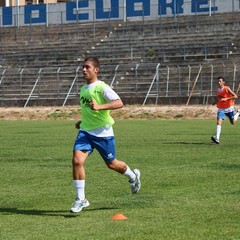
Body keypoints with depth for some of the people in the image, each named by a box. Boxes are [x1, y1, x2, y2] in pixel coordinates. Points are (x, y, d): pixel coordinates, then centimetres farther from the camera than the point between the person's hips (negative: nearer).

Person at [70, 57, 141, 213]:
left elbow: (119, 103, -28)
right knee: (77, 160, -14)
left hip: (103, 133, -5)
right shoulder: (83, 89, 10)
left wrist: (99, 107, -38)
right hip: (85, 131, 6)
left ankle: (133, 176, 44)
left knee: (112, 164, 10)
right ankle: (81, 199, -6)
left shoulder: (102, 87, -14)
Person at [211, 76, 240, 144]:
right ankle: (217, 138, -25)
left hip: (229, 108, -4)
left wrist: (226, 99, -30)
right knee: (219, 122, -16)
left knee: (233, 122, 12)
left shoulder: (227, 89, -17)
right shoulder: (218, 90, 2)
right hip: (221, 109, 4)